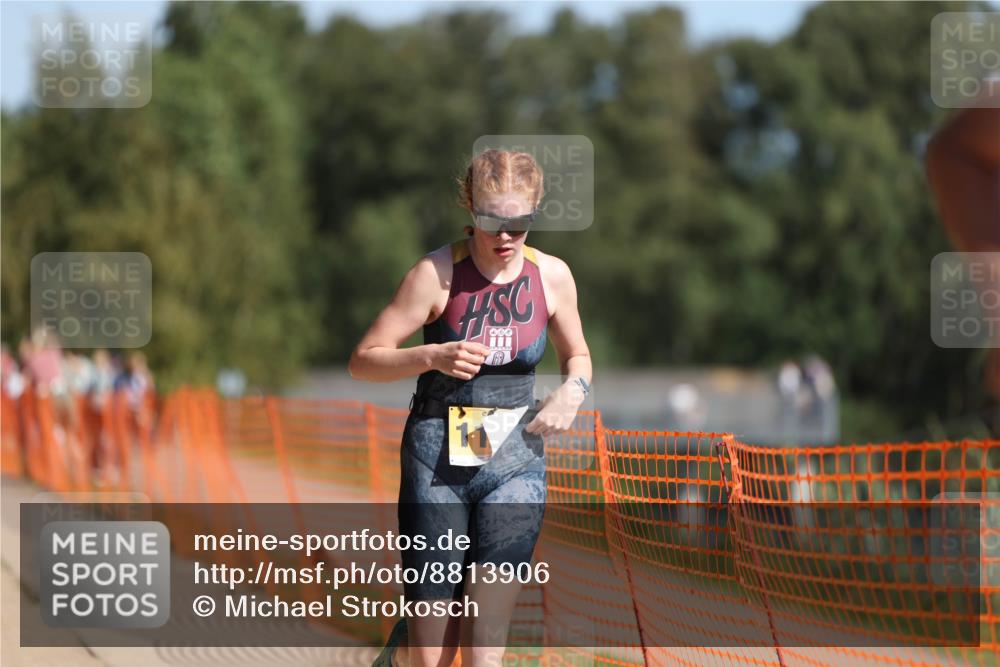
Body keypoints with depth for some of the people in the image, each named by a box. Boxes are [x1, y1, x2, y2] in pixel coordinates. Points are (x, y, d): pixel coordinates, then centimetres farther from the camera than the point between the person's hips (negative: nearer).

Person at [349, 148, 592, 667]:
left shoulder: (552, 276, 0)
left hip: (515, 463, 2)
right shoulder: (436, 274, -11)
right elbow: (362, 361, -7)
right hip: (436, 460, -2)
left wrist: (573, 390, -5)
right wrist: (434, 357, -24)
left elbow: (577, 355, 18)